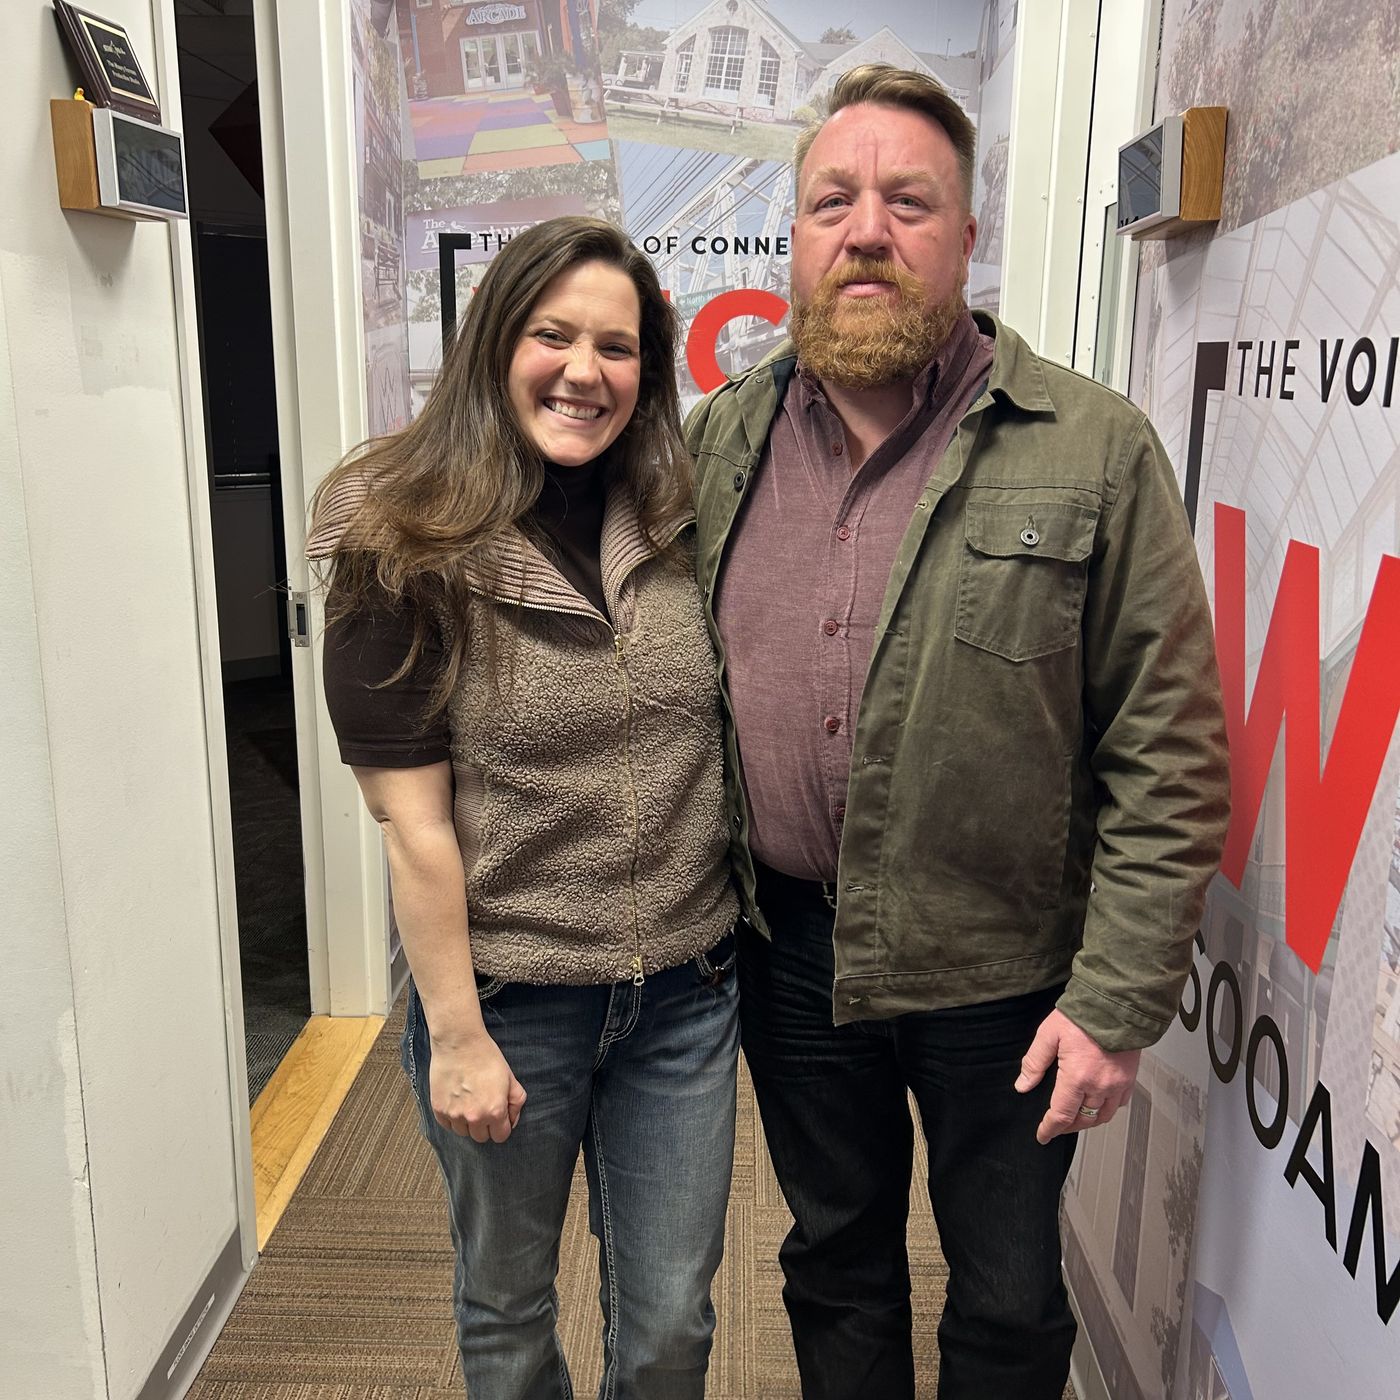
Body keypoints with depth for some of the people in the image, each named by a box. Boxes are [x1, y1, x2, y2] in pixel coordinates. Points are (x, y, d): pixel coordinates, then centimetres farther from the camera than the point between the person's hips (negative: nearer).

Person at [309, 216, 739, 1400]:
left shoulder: (682, 527, -1)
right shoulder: (407, 552, -12)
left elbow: (720, 744, 8)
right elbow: (415, 821, -12)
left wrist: (755, 941, 6)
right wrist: (456, 1035, -10)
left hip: (684, 992, 3)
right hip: (509, 999, -2)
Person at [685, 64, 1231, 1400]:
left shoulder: (1094, 451, -12)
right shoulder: (722, 438, 1)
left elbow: (1169, 755, -11)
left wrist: (1118, 1001, -13)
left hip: (1000, 969, -3)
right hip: (787, 950, 4)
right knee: (835, 1262, 25)